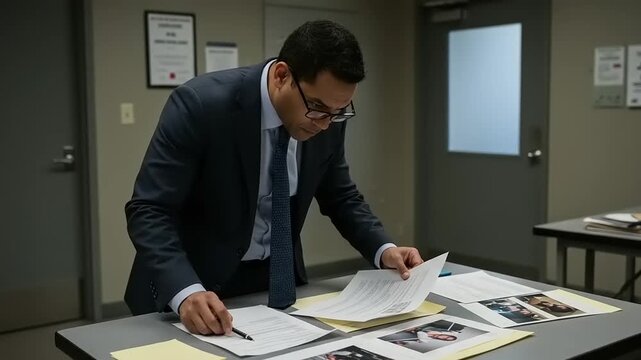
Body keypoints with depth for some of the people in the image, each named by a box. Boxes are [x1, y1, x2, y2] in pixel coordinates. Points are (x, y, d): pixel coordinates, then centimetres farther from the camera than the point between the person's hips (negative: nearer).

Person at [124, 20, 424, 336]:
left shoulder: (328, 118, -9)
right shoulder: (201, 105, -23)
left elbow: (340, 198, 5)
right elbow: (148, 211, -23)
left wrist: (383, 249, -11)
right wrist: (186, 292, -37)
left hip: (277, 278, 3)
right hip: (196, 281, -3)